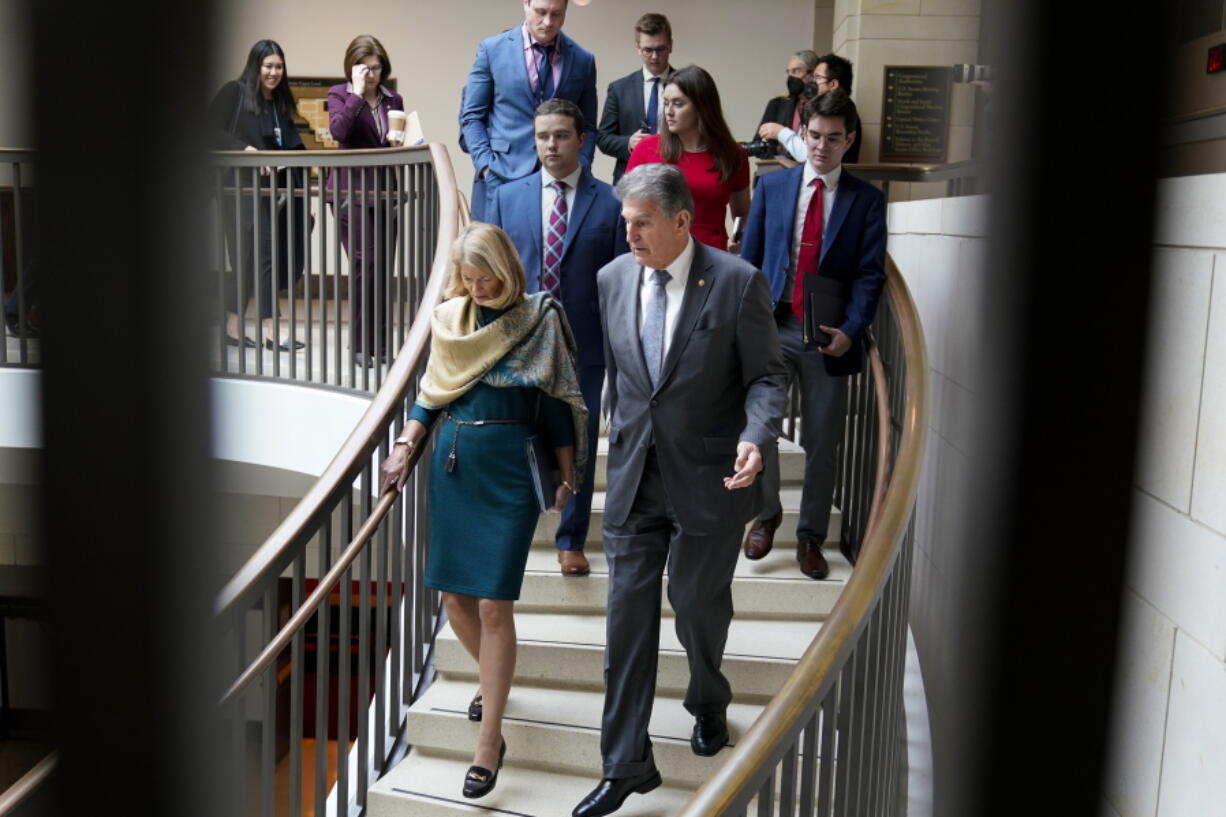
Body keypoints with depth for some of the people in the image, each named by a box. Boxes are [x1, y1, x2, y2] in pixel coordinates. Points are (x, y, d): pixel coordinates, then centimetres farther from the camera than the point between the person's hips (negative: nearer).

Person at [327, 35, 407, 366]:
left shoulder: (393, 100, 14)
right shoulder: (339, 94, 2)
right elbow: (338, 130, -17)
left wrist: (401, 143, 0)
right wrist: (357, 93, -14)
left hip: (385, 190, 4)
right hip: (352, 191, -4)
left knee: (384, 267, 4)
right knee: (365, 263, -10)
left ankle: (380, 343, 13)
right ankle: (361, 344, 0)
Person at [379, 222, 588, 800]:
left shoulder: (539, 320, -5)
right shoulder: (448, 319, 6)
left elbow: (557, 404, -2)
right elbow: (432, 393, 14)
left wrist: (566, 477, -1)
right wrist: (405, 445, 1)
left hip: (509, 470, -5)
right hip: (452, 465, 5)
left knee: (493, 604, -6)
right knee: (453, 595, 10)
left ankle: (490, 739, 5)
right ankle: (493, 681, 39)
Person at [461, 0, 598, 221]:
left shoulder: (583, 60, 8)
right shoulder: (492, 49, 3)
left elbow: (587, 126, 13)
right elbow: (471, 116, 4)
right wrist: (486, 164, -7)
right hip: (501, 177, -1)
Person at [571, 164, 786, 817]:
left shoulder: (737, 282, -11)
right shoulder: (611, 279, 1)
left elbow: (766, 376, -7)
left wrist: (756, 437, -24)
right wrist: (615, 434, 13)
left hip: (708, 477, -3)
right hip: (634, 475, 3)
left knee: (697, 604, 13)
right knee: (628, 616, 3)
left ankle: (708, 704, 46)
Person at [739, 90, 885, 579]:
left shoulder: (866, 200, 4)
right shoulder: (772, 186, 8)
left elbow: (870, 274, -2)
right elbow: (749, 259, 8)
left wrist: (850, 330, -16)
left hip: (828, 336, -1)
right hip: (772, 327, 1)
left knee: (821, 442, 6)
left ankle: (810, 537, 20)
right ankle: (767, 514, 23)